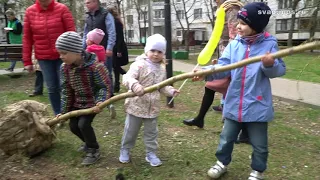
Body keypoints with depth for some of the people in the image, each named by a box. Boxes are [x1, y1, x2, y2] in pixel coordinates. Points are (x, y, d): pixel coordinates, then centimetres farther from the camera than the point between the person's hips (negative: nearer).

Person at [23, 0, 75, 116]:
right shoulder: (30, 11, 2)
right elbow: (27, 38, 5)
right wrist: (27, 61, 4)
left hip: (62, 56, -2)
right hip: (43, 58, 2)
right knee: (52, 88, 6)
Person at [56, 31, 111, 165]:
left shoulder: (95, 66, -28)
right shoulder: (64, 68, -7)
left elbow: (104, 87, -20)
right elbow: (66, 91, 2)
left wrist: (100, 102, -36)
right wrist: (64, 111, 5)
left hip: (92, 102, -7)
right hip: (77, 102, 7)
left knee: (83, 124, -18)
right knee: (73, 125, 8)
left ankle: (94, 151, 6)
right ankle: (89, 143, 36)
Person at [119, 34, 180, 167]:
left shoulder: (162, 69, 5)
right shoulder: (139, 65, -16)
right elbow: (127, 78, -28)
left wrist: (171, 91, -5)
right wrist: (135, 85, -48)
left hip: (153, 107, 5)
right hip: (136, 105, -4)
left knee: (151, 132, 15)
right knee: (131, 130, 13)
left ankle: (151, 153, 31)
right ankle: (125, 150, 34)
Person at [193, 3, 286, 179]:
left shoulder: (269, 44, -8)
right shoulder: (234, 44, -1)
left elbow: (279, 70, -9)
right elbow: (222, 68, -7)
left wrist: (271, 64, -30)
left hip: (257, 105, -3)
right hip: (234, 104, 3)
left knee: (259, 144, 15)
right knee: (226, 138, 19)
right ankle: (222, 163, 43)